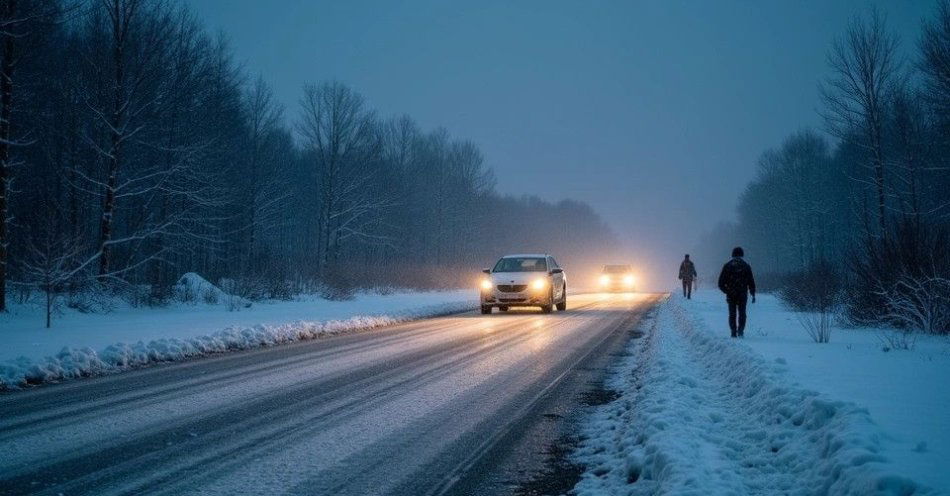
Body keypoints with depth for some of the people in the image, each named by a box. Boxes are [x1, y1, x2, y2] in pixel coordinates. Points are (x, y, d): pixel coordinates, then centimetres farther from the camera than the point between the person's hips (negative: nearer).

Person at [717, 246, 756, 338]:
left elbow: (721, 283, 0)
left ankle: (733, 333, 2)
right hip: (743, 295, 0)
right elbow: (751, 282, 1)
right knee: (742, 313, 8)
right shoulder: (746, 266, 1)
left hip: (731, 295, 0)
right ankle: (740, 331, -7)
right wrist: (753, 295, 8)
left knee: (732, 314, 8)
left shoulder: (727, 266, 2)